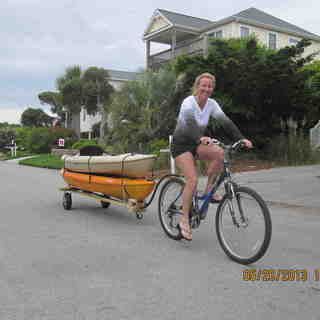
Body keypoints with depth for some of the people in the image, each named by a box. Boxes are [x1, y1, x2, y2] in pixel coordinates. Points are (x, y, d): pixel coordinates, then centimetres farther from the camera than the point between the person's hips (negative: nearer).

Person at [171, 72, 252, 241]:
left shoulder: (211, 104, -2)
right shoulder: (188, 102, -19)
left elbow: (225, 121, -12)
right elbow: (190, 122, -37)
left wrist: (241, 138, -25)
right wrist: (200, 138, -56)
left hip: (197, 143, 6)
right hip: (181, 144, -5)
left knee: (219, 152, -24)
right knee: (192, 179, -21)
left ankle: (208, 190, -8)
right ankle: (184, 220, -9)